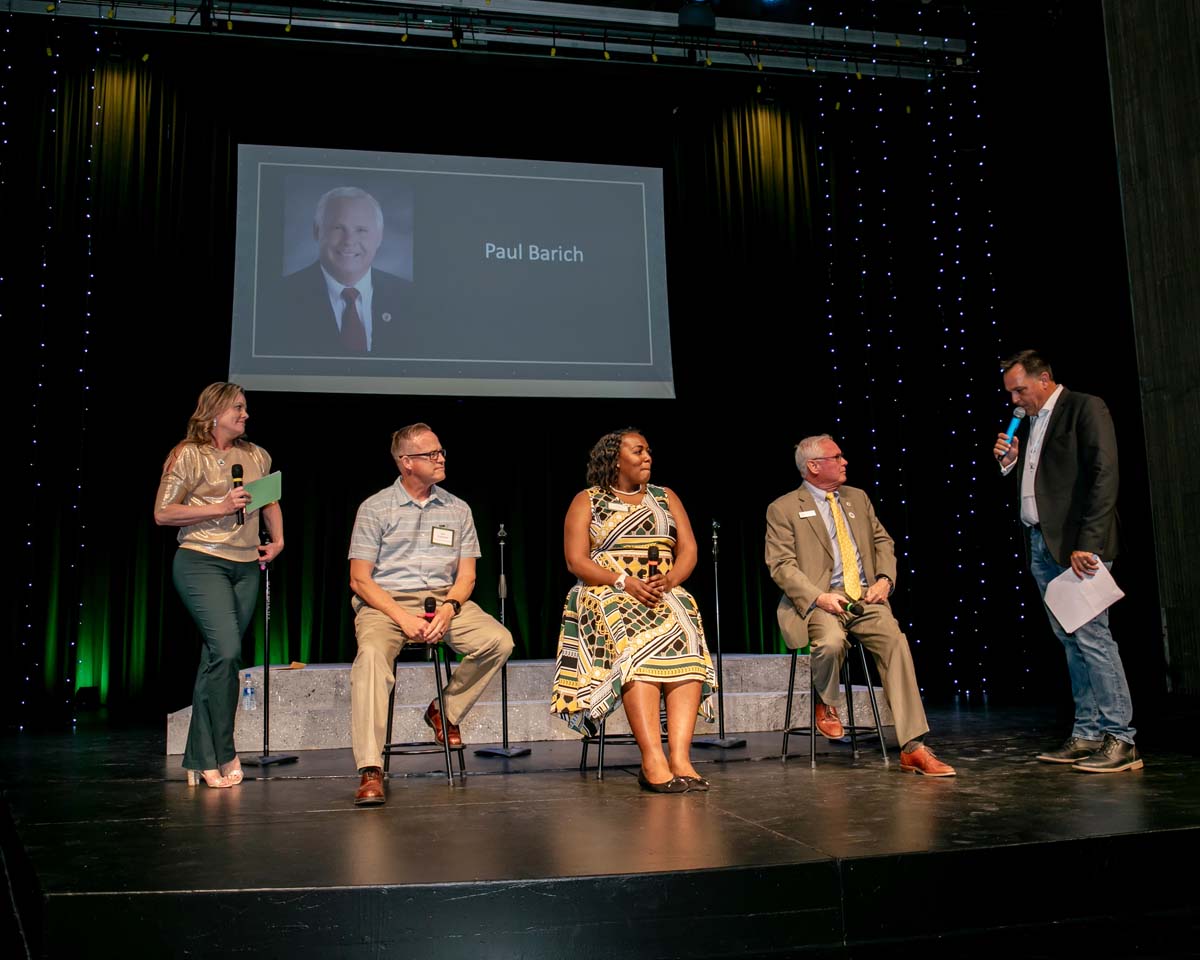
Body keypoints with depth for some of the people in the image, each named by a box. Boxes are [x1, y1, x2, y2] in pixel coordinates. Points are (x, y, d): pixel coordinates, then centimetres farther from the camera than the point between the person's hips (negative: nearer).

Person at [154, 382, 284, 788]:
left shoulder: (257, 456, 13)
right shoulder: (188, 455, -3)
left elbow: (270, 500, 29)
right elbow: (162, 514, -5)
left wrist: (278, 540, 15)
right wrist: (219, 508, -13)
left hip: (246, 566, 6)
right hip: (202, 562, -5)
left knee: (216, 660, 7)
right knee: (226, 652, -17)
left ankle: (200, 761, 15)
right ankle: (222, 755, -4)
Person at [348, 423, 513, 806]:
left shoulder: (457, 509, 12)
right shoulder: (375, 508, 2)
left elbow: (466, 576, 9)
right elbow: (359, 579, -3)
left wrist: (448, 609, -13)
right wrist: (403, 617, -17)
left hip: (444, 601, 3)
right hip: (386, 602, -3)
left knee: (499, 641, -20)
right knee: (371, 653, -34)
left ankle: (446, 711, 4)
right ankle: (370, 772, -34)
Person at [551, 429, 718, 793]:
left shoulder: (666, 498, 20)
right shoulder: (586, 501, 10)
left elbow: (689, 551, 11)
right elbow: (576, 561, -2)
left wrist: (668, 579, -12)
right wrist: (625, 582, -17)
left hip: (665, 594, 3)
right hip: (608, 596, -3)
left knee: (685, 643, -30)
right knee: (637, 642, -35)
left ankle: (680, 757, -39)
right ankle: (653, 760, -41)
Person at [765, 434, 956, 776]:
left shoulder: (858, 498, 20)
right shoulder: (783, 509, 3)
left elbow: (883, 541, 21)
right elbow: (781, 565, -5)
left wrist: (885, 579, 0)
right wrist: (819, 596, -19)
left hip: (866, 597, 4)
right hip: (822, 600, -4)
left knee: (896, 642, -23)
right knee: (831, 642, -35)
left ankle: (913, 748, -23)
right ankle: (824, 705, 1)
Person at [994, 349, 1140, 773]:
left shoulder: (1085, 408, -4)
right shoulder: (1031, 422, 19)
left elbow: (1103, 478, -14)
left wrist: (1087, 544, -20)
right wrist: (1008, 461, 2)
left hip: (1076, 545, -8)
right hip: (1041, 546, 8)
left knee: (1091, 635, -10)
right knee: (1071, 641, 8)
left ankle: (1120, 740, -5)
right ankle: (1088, 735, 11)